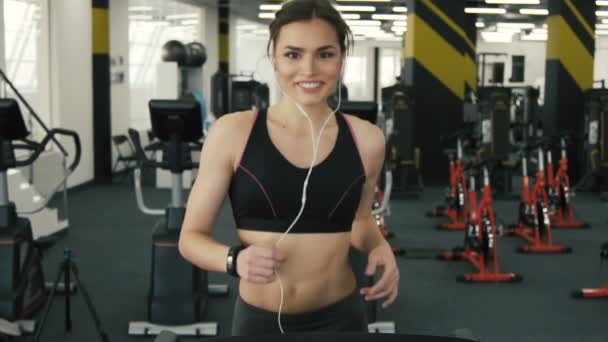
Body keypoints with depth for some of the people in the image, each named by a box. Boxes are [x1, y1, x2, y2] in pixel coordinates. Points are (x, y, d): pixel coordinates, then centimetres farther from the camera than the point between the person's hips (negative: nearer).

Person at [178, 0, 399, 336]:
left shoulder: (365, 139, -5)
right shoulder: (233, 133, -11)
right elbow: (191, 236, -4)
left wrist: (380, 248, -6)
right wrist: (235, 259, -23)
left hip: (339, 319, 1)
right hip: (259, 320, -1)